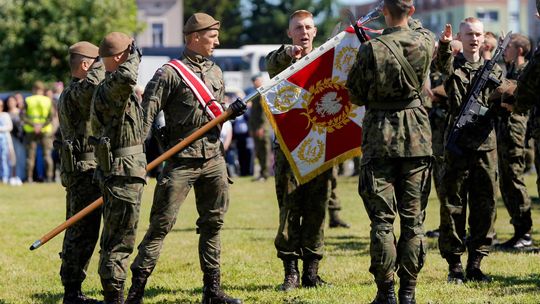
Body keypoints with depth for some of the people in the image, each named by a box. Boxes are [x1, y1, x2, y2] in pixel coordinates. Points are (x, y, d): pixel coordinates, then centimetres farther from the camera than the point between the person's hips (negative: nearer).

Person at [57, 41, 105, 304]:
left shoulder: (69, 93, 19)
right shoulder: (76, 92, -14)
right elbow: (91, 84, -38)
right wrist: (105, 63, -24)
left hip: (77, 170, 11)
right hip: (85, 169, -11)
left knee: (77, 231, 13)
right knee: (84, 232, -9)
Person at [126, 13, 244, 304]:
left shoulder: (216, 72, 15)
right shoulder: (170, 72, -7)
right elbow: (146, 114, -12)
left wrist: (233, 110, 3)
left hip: (213, 160, 7)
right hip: (181, 161, -7)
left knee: (213, 224, 9)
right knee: (161, 224, -7)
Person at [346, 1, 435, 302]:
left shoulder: (371, 50, -12)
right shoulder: (425, 42, -3)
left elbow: (356, 94, -1)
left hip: (380, 137, -2)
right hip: (417, 137, 2)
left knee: (382, 218, 3)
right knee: (413, 218, 7)